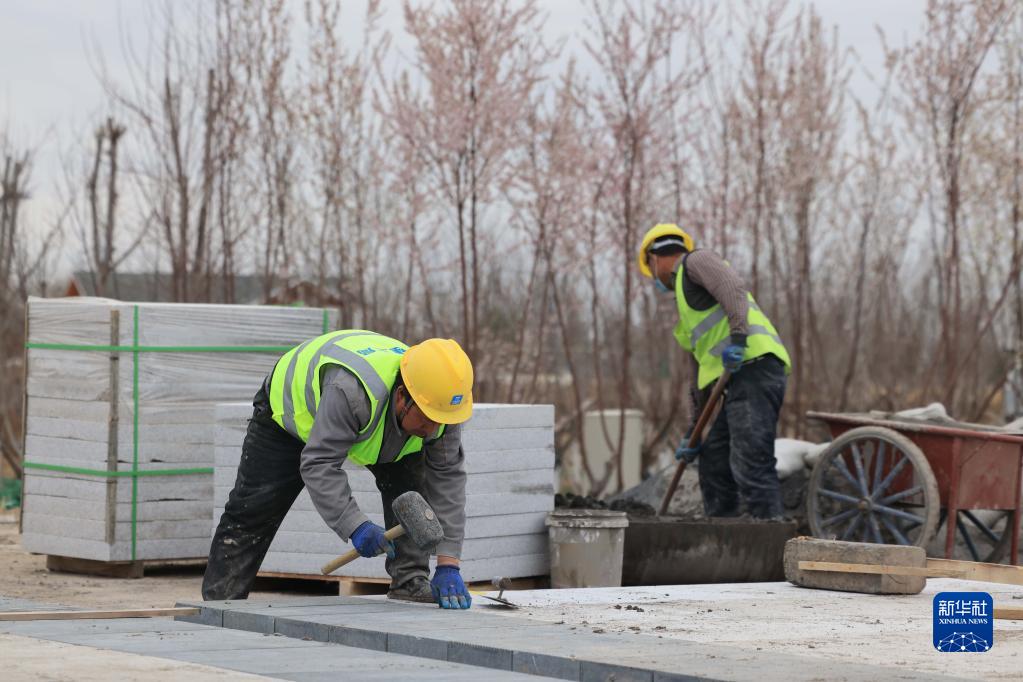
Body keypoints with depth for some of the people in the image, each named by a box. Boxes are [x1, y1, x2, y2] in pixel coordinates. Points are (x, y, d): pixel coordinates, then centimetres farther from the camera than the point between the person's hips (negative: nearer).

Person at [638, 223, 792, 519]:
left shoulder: (696, 261, 6)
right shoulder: (686, 297, 33)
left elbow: (733, 289, -15)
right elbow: (702, 368, 33)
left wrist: (737, 337, -29)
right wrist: (694, 430, 32)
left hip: (754, 363, -10)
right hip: (741, 378, 10)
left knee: (750, 465, -18)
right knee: (713, 465, 13)